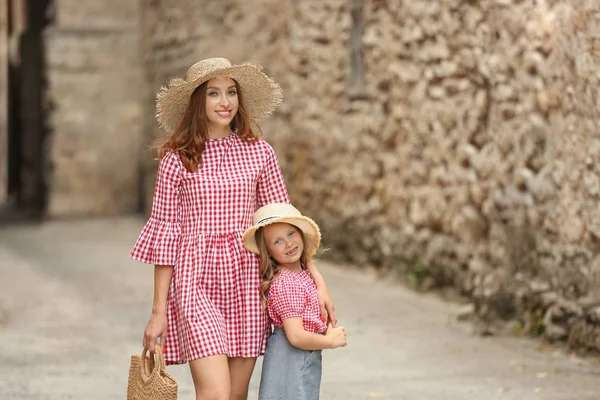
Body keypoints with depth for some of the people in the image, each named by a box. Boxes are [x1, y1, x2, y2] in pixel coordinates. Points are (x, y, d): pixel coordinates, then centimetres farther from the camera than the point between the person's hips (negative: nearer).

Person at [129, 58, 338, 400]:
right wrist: (159, 311, -2)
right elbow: (165, 233, 0)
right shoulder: (177, 159, -2)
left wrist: (318, 280, -1)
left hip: (246, 282, 3)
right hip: (196, 283, -3)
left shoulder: (259, 153, 5)